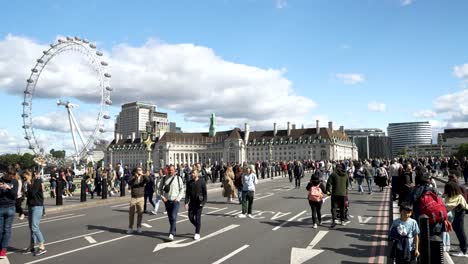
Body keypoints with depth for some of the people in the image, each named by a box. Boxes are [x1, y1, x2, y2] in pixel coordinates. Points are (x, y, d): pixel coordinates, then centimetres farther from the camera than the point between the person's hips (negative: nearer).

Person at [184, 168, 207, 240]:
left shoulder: (202, 182, -5)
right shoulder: (189, 183, 5)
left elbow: (205, 193, -5)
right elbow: (187, 193, 7)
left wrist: (203, 202, -14)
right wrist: (186, 202, -3)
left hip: (199, 203, -4)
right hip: (192, 203, 4)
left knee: (198, 217, -3)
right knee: (191, 217, 5)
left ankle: (197, 233, 9)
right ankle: (197, 226, 32)